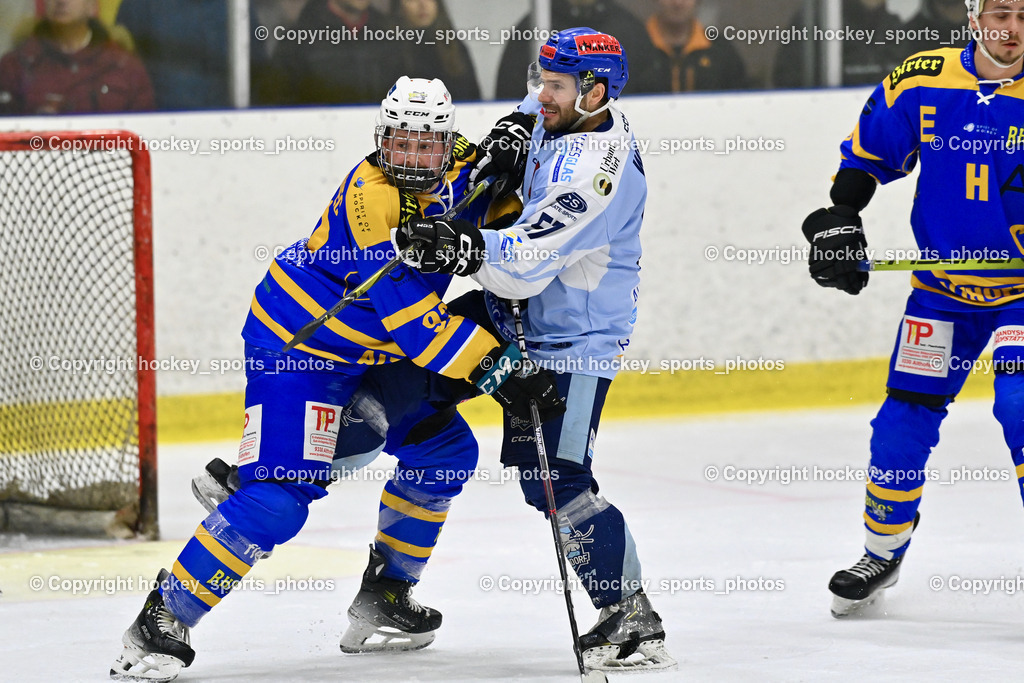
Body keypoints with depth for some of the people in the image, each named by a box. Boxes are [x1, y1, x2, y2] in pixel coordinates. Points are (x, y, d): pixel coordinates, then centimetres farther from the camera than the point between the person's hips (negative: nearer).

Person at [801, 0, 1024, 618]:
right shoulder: (921, 82, -6)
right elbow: (867, 153, 9)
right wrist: (839, 220, -2)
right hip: (943, 287, 3)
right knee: (906, 416, 4)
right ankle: (884, 550, 25)